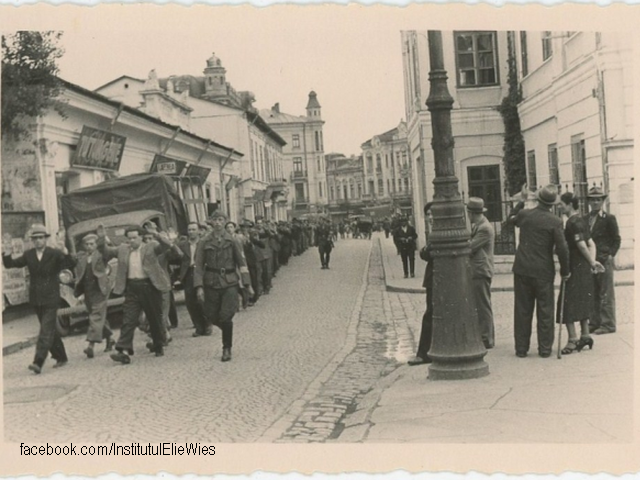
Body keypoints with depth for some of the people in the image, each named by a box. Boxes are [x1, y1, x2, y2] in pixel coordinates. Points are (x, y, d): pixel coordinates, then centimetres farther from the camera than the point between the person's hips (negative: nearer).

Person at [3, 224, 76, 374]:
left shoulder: (54, 254, -6)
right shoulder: (28, 255, 6)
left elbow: (71, 264, -18)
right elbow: (10, 264, 4)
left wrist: (65, 252, -36)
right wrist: (7, 255, -18)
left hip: (50, 299, -5)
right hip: (36, 299, 5)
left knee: (46, 330, -10)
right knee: (50, 329, 14)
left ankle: (38, 362, -17)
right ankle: (61, 357, 27)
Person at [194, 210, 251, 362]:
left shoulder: (232, 241, 2)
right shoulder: (205, 242, 3)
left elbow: (242, 263, 3)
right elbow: (199, 266, 2)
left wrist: (247, 284, -2)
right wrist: (199, 287, -6)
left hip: (229, 283, -2)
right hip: (211, 283, 2)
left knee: (226, 317, -10)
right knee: (211, 316, 4)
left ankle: (227, 349, 6)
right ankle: (228, 330, 35)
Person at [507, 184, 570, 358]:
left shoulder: (524, 214, -1)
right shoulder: (555, 221, -10)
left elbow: (510, 219, 22)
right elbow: (562, 249, -12)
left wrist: (522, 200, 29)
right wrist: (565, 271, 2)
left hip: (522, 270, 3)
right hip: (543, 272, -3)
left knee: (522, 310, 8)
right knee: (545, 311, 7)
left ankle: (521, 348, 11)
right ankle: (545, 349, 10)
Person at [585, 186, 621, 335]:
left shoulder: (609, 218, -3)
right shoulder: (585, 219, 11)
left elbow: (616, 239, -1)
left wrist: (610, 255, -10)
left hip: (604, 260, -5)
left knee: (606, 294, -1)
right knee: (593, 294, 10)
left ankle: (608, 324, 4)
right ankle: (594, 322, 17)